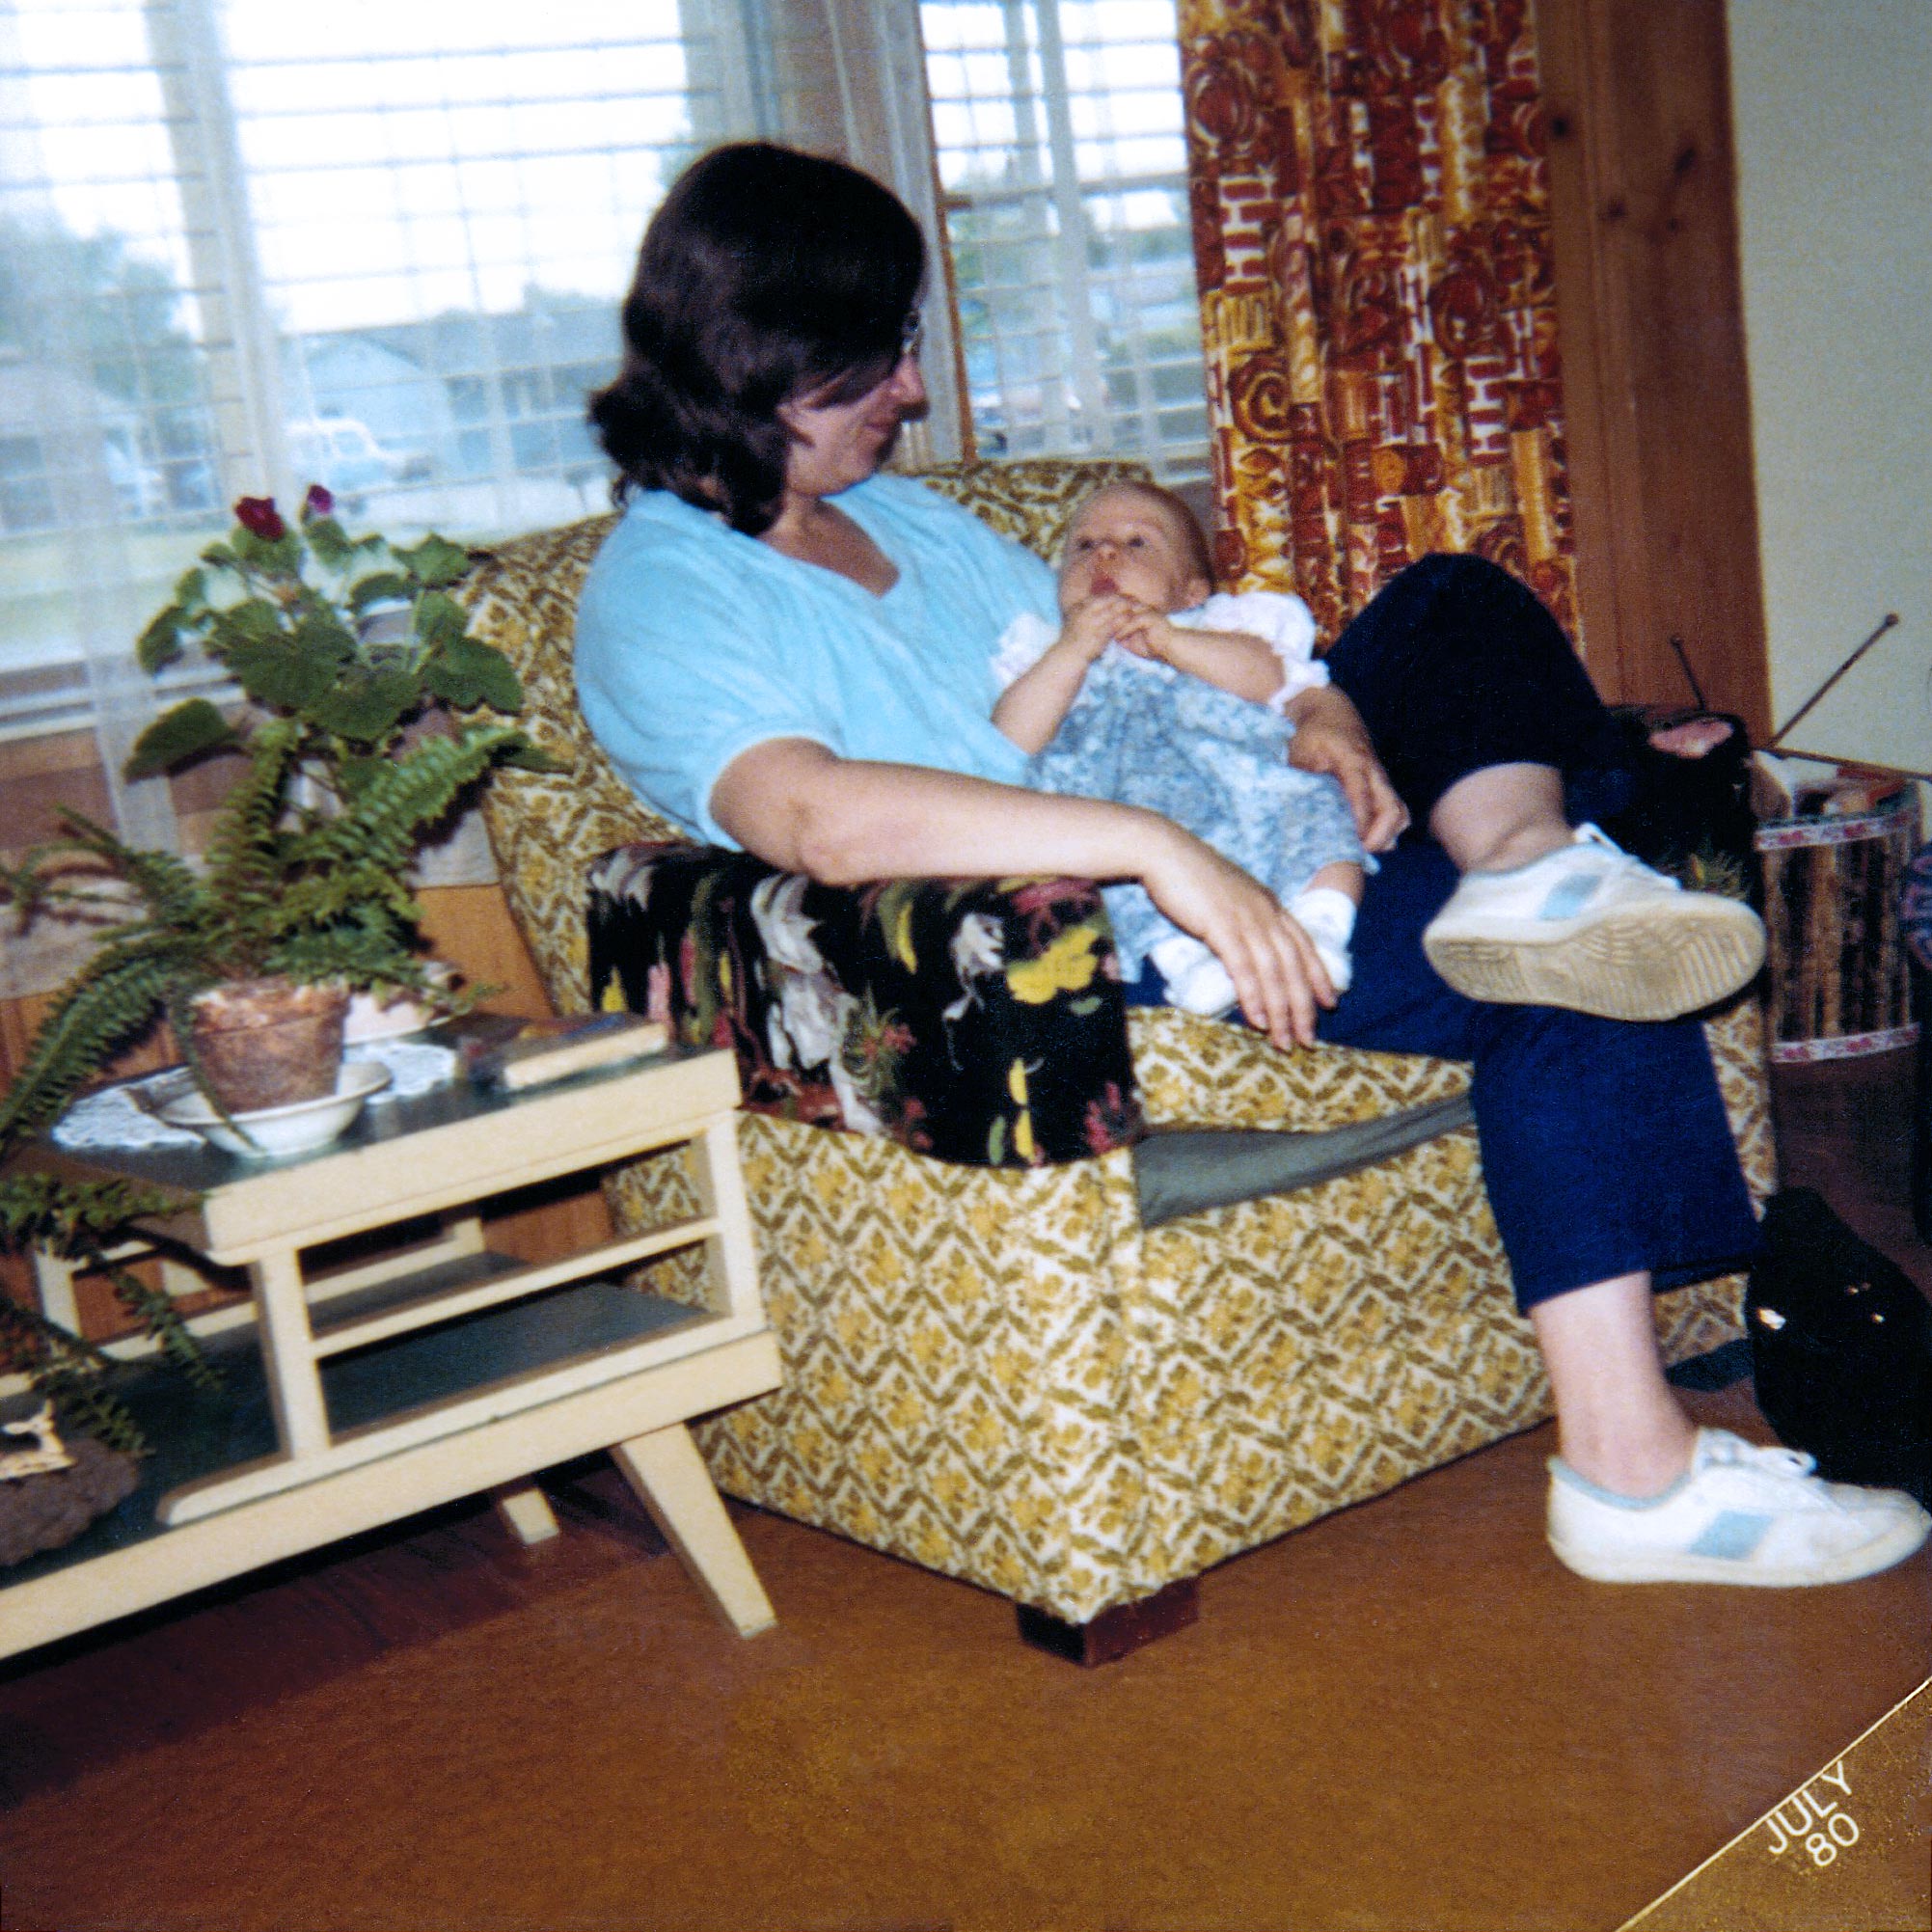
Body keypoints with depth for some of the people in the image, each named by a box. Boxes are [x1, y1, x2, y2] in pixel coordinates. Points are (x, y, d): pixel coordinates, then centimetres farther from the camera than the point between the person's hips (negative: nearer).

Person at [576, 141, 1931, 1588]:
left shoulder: (895, 512, 18)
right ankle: (1631, 1469, -20)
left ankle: (1530, 872, -22)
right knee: (1577, 987, -19)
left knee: (1459, 604, 8)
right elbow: (821, 815, -32)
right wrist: (1154, 848, -37)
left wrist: (1312, 708, -1)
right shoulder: (658, 601, -12)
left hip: (1191, 861, 10)